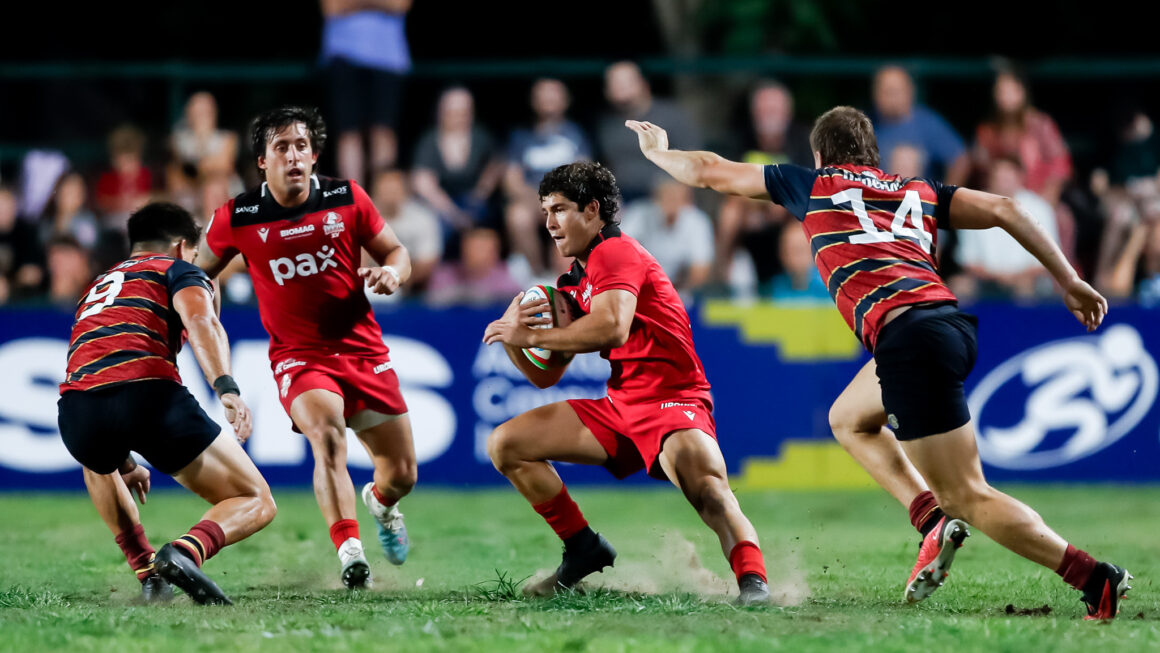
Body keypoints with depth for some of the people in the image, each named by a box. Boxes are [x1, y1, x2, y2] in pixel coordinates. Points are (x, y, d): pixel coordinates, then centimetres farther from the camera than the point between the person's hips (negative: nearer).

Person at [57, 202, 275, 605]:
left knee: (98, 462, 44)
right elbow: (200, 322, -4)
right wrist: (227, 389, -19)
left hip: (76, 409, 6)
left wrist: (124, 462, 61)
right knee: (256, 503, 5)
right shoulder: (178, 270, 21)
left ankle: (148, 572, 30)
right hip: (148, 393, -6)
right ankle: (186, 552, -26)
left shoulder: (97, 287, 40)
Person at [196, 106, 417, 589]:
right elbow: (199, 272, 12)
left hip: (363, 347, 2)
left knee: (402, 473, 6)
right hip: (298, 355, -2)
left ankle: (380, 503, 45)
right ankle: (350, 552, -42)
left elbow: (395, 251, 8)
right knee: (326, 432, -34)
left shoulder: (347, 199, -3)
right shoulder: (237, 218, -5)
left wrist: (392, 272, -15)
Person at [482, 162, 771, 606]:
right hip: (620, 407, 10)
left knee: (706, 487, -39)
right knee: (505, 444, 7)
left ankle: (753, 581, -38)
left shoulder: (616, 253, -9)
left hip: (671, 400, -10)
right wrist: (513, 338, 0)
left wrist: (530, 336, -20)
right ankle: (584, 549, 12)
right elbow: (545, 375, 21)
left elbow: (612, 327, -29)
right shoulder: (573, 283, 19)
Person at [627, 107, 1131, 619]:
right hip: (949, 320, 7)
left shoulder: (813, 184, 17)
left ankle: (1094, 578, -17)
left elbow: (709, 172, 27)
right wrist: (1069, 282, 16)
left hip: (907, 336, -7)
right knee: (848, 420, 31)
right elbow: (1003, 209, 15)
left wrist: (657, 151, 46)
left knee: (968, 496, -5)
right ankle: (934, 523, 12)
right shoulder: (918, 191, 26)